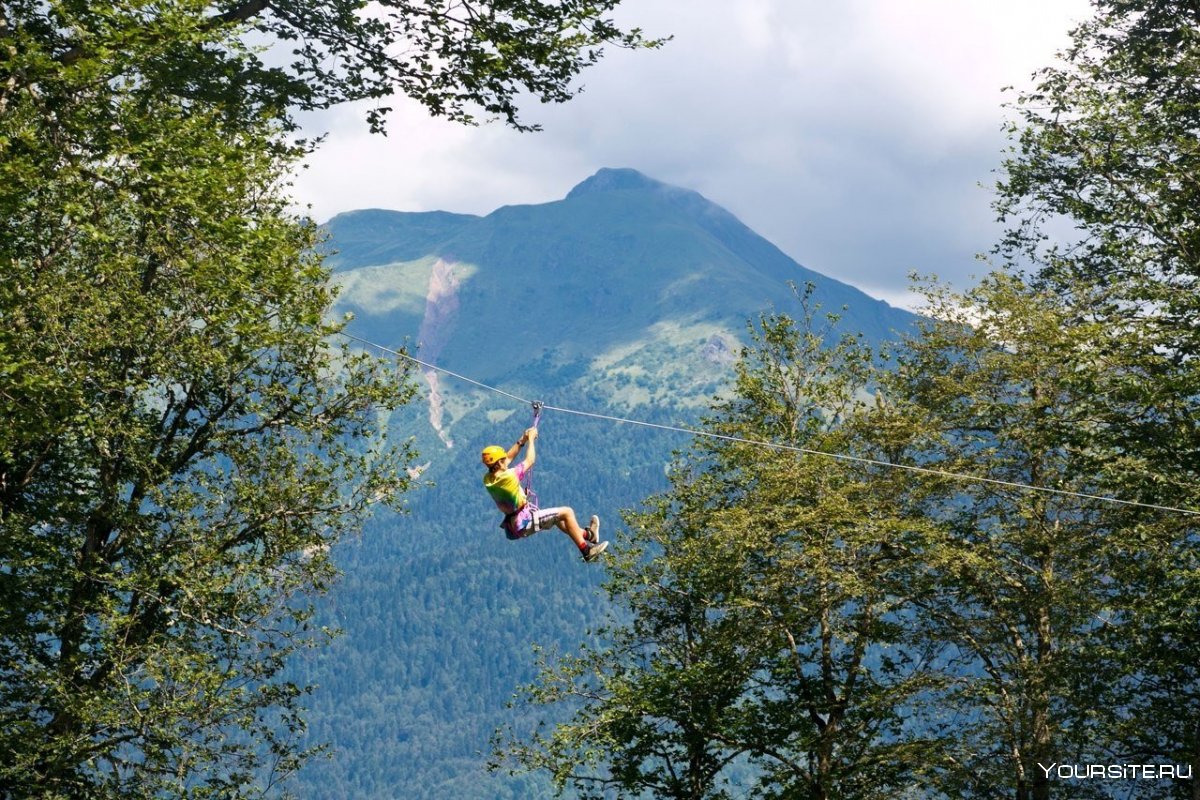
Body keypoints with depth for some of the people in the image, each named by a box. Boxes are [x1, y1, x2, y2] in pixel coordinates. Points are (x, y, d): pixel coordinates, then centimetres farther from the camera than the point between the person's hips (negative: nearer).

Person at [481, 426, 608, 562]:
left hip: (512, 527, 9)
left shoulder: (487, 479, -3)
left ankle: (587, 534, 41)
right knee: (567, 512, -4)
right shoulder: (509, 476, -26)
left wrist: (522, 440, 11)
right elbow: (530, 460, -10)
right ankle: (586, 550, -1)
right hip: (526, 522, -9)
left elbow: (509, 458, 14)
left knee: (556, 516, 29)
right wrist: (530, 439, 4)